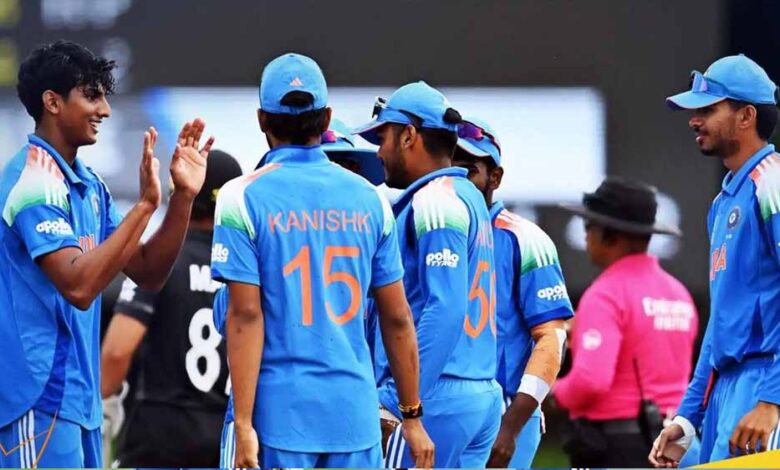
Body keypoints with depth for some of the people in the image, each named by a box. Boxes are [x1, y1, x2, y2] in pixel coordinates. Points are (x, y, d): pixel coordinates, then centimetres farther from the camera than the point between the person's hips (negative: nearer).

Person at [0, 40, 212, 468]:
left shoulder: (88, 186, 15)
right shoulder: (35, 181, -14)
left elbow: (148, 273, 15)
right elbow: (78, 286, -24)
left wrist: (184, 196, 3)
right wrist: (144, 205, -25)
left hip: (78, 399, 10)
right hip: (40, 398, -10)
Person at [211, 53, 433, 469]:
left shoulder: (243, 198, -4)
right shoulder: (368, 199, 7)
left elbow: (246, 315, -9)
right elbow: (397, 318, 9)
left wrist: (243, 424, -9)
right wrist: (412, 416, 16)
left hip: (278, 412, -3)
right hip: (355, 412, 3)